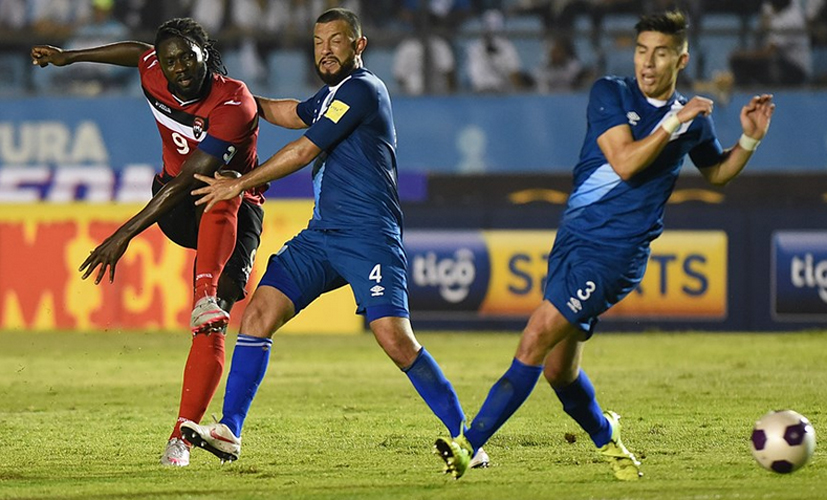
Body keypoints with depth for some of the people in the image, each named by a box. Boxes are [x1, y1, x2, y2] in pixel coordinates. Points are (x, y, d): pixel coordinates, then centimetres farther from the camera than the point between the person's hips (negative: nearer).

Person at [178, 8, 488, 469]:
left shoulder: (361, 89, -9)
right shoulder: (333, 94, 20)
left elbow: (304, 152, -11)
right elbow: (286, 113, 42)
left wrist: (240, 184, -4)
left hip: (369, 235, -9)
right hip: (322, 235, 9)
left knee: (395, 338, -19)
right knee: (260, 311, -4)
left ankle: (464, 436, -10)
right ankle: (229, 432, -3)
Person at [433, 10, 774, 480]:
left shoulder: (694, 118, 6)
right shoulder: (610, 93, 1)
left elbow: (717, 172, 26)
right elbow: (625, 162, -13)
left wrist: (750, 140, 10)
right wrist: (673, 123, -16)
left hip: (618, 251, -3)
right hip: (574, 237, 3)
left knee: (537, 339, -17)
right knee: (558, 368, 5)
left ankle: (470, 445, -18)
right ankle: (605, 436, 34)